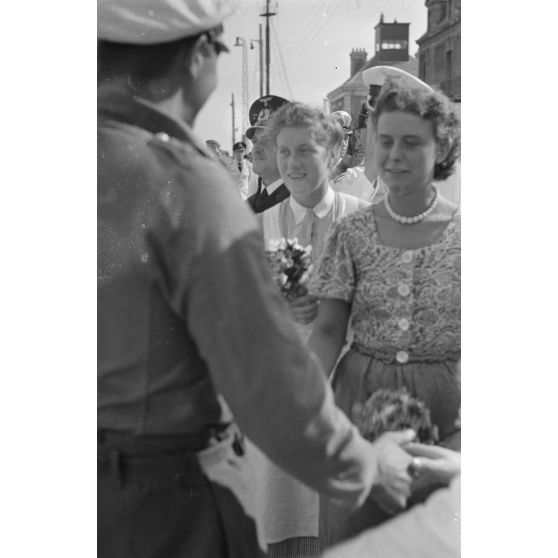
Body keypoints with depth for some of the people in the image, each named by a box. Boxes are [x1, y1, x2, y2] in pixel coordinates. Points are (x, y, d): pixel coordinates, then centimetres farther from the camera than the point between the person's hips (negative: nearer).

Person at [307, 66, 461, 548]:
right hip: (360, 396, 1)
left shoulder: (461, 232, -4)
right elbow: (328, 331, 0)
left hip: (444, 403, -1)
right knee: (350, 531, 9)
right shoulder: (352, 233, 0)